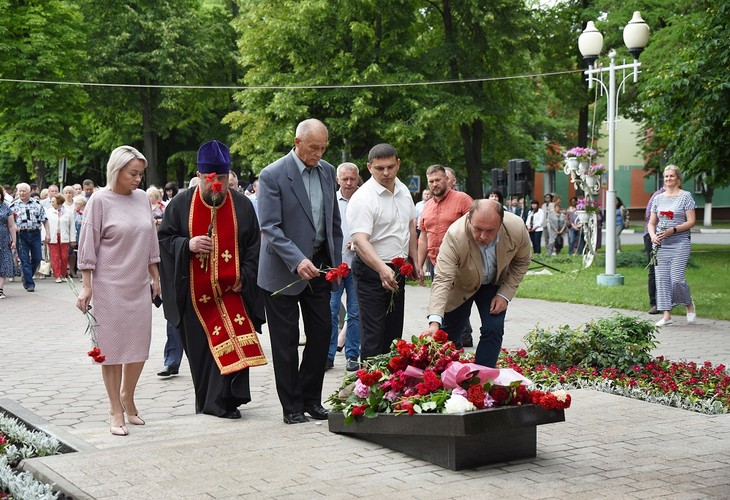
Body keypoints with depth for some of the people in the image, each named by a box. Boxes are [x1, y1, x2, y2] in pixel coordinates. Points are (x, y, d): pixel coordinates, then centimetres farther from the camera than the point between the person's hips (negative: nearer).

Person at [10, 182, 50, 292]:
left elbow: (44, 219, 9)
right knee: (25, 260, -3)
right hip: (21, 235, -1)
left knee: (37, 258, 3)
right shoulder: (13, 205, 6)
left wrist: (47, 233, 2)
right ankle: (29, 284, 1)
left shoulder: (37, 204, 8)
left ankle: (26, 278, 25)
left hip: (35, 233, 1)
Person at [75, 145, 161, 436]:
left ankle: (127, 397, 29)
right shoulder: (100, 201, -8)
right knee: (112, 346, 1)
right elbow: (88, 246, -6)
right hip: (110, 287, -5)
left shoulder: (142, 198, 7)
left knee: (139, 346, 7)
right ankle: (116, 412, 10)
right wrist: (87, 286, -8)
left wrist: (155, 277, 16)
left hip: (139, 285, 5)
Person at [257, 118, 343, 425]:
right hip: (284, 269, -6)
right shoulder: (272, 176, -13)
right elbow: (270, 227, -18)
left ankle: (311, 399, 21)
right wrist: (297, 261, -28)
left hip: (318, 265, 6)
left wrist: (336, 262, 10)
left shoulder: (327, 172, 6)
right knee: (286, 341, 2)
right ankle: (292, 407, 12)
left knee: (321, 334, 7)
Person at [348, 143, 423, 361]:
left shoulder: (403, 190, 6)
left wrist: (415, 261, 19)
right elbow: (360, 240, -30)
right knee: (374, 335, -8)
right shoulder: (362, 198, -19)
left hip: (398, 269, 8)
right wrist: (382, 269, -43)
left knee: (394, 333, 13)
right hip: (372, 271, -7)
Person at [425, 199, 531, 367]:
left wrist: (505, 294, -16)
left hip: (495, 284, 2)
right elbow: (442, 281, -43)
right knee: (448, 334, 9)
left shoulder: (517, 229, -31)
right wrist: (434, 322, -55)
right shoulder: (455, 236, -40)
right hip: (460, 285, -2)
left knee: (494, 330, -11)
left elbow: (521, 262, -8)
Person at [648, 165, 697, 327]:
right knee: (662, 279, -1)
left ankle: (689, 304, 16)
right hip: (661, 245, 5)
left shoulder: (685, 196, 0)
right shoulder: (658, 198, 13)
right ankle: (666, 315, 4)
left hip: (679, 243, -4)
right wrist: (653, 236, -5)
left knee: (677, 279, -11)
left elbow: (691, 222, -5)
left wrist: (672, 230, -17)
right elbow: (651, 223, 15)